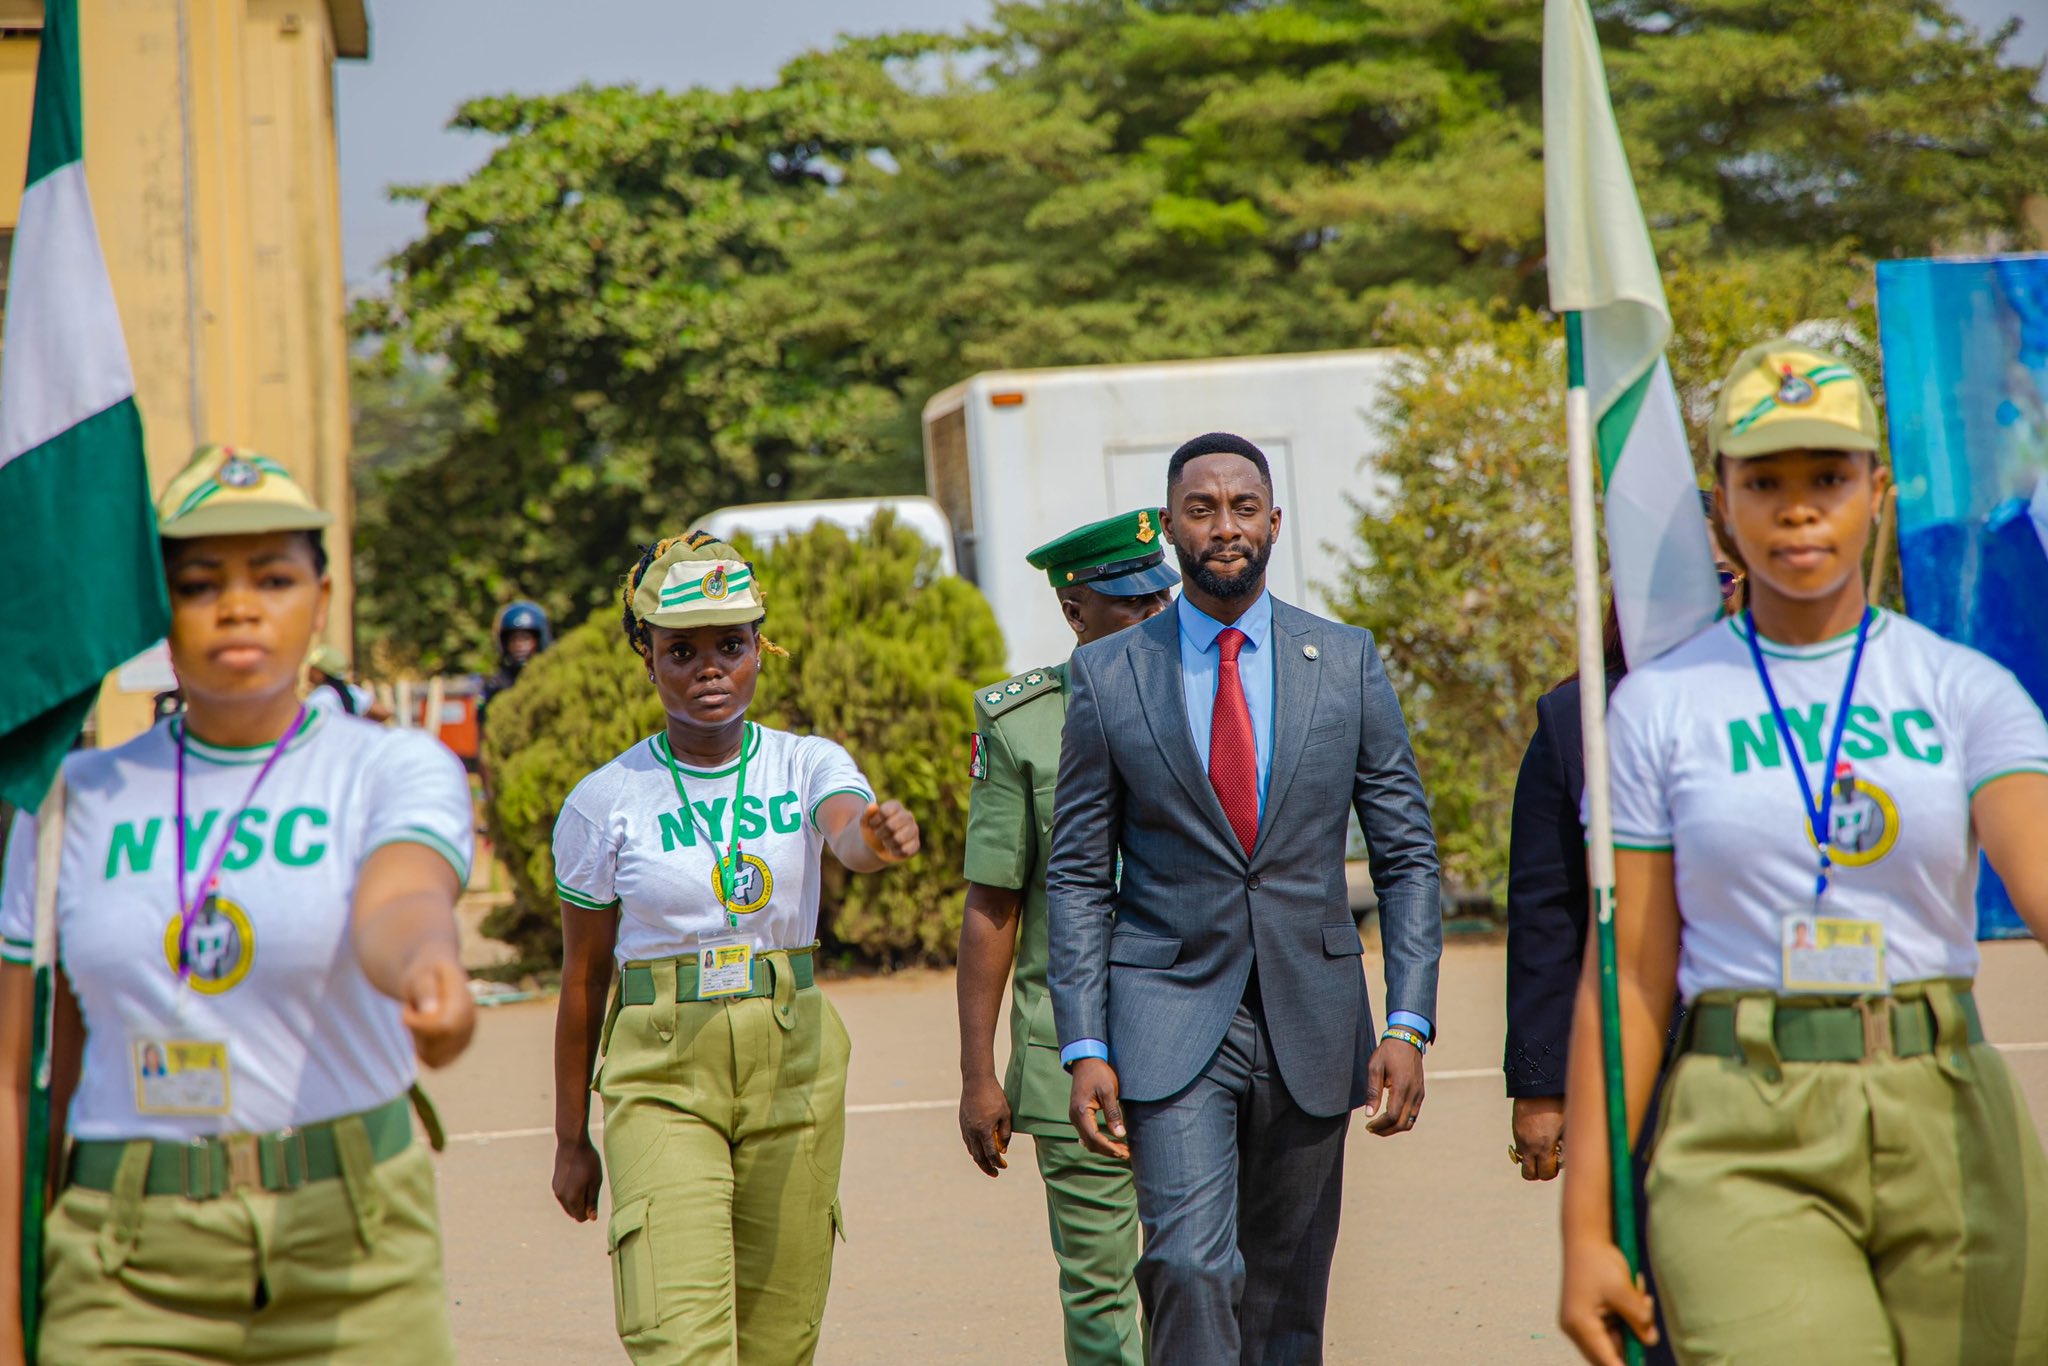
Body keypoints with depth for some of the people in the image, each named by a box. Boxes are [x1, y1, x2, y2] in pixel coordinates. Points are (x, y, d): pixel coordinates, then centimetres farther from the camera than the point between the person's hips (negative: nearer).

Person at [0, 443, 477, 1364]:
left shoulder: (391, 769, 2)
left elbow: (399, 907, -22)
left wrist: (430, 967, -46)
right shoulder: (75, 798, 8)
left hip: (352, 1259, -1)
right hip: (126, 1279, 1)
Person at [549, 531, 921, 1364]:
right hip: (661, 1075, -2)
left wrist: (879, 837, -48)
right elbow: (583, 980, 6)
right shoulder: (606, 801, -1)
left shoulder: (807, 765, 1)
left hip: (794, 1064, 2)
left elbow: (849, 834, -23)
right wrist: (571, 1139, 9)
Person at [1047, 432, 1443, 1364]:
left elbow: (1407, 856, 5)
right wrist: (1083, 1049, -6)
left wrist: (1407, 1025, -5)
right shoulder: (1107, 675, 1)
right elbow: (1078, 878, 3)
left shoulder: (1346, 664, 4)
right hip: (1170, 1017, -2)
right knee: (1190, 1269, -18)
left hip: (1311, 1023, 2)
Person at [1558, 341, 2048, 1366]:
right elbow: (1631, 974, 4)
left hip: (1951, 1128, 2)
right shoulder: (1658, 705, 5)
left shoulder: (1964, 691, 5)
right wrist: (1586, 1227, -1)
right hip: (1742, 1145, -1)